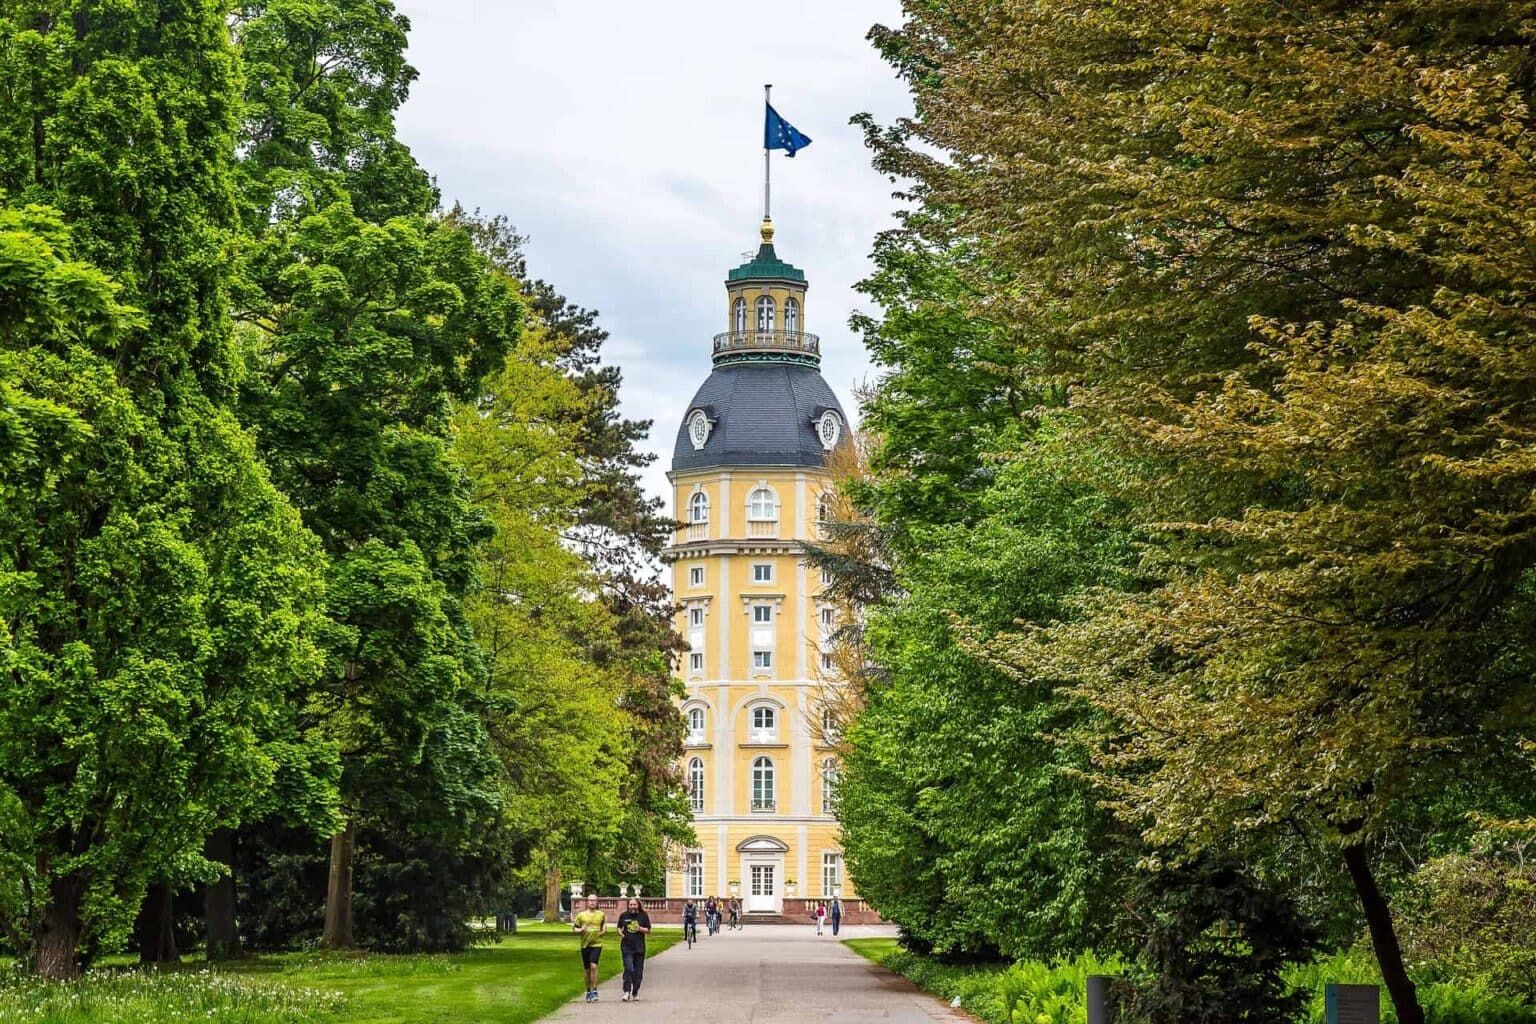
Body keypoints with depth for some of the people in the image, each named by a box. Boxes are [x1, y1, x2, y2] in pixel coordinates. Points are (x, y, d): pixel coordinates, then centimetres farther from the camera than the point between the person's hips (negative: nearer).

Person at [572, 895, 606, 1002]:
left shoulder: (601, 915, 5)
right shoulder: (581, 915, 4)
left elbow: (604, 928, 19)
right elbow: (574, 928, 9)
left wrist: (603, 931, -2)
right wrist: (581, 929, -11)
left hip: (597, 944, -2)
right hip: (585, 944, 2)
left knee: (593, 966, -20)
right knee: (587, 970, 9)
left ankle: (594, 991, -15)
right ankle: (588, 991, 24)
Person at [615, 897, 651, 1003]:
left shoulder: (643, 916, 3)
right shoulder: (623, 916, 6)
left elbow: (648, 930, 4)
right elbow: (619, 927, 19)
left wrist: (640, 929, -15)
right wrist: (620, 932, -3)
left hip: (639, 947, 1)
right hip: (626, 947, -1)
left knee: (638, 971, 6)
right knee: (628, 969, -14)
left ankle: (635, 992, 18)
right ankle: (627, 992, -14)